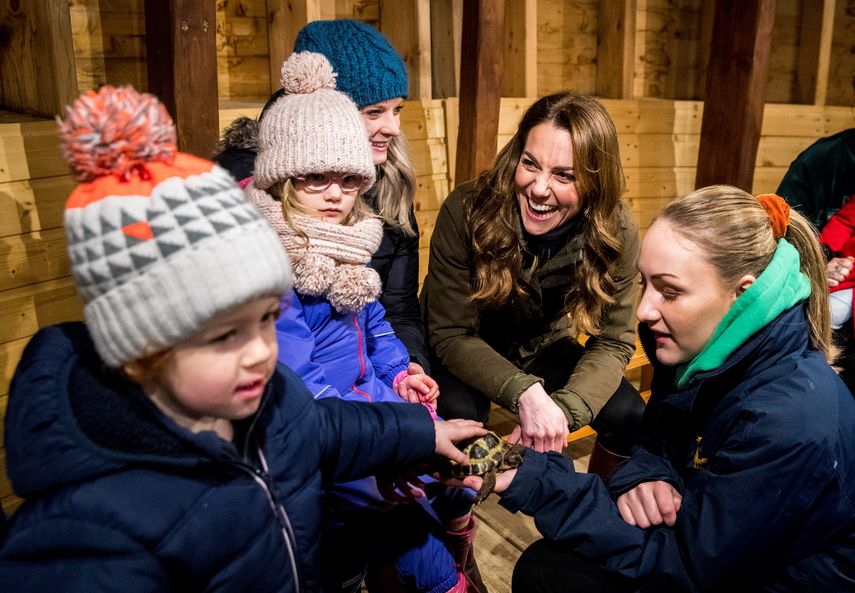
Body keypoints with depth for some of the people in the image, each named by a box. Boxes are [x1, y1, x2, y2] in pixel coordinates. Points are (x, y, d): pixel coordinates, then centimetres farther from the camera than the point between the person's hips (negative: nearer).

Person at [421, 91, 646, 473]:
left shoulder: (615, 234, -21)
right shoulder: (465, 211, -29)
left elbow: (613, 342, -14)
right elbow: (450, 335, -23)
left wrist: (563, 409, -34)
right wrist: (524, 394, -39)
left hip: (544, 347, 3)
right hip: (465, 353, -2)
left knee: (630, 418, -14)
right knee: (458, 415, -31)